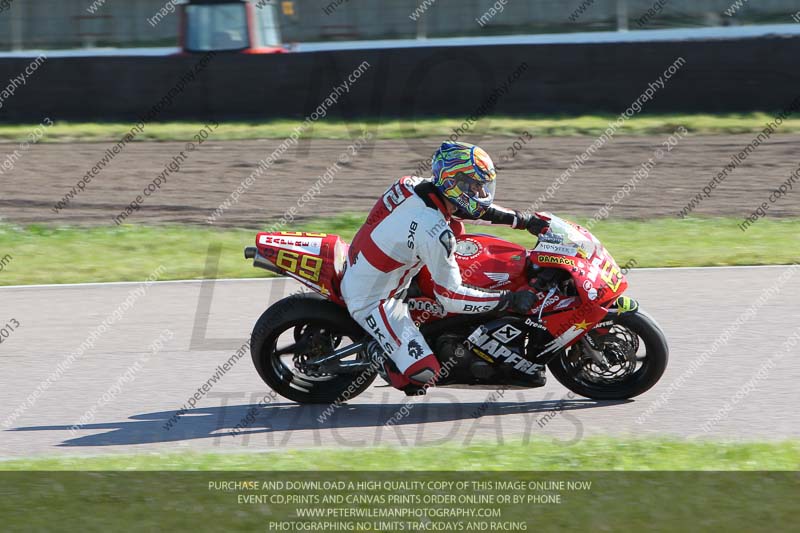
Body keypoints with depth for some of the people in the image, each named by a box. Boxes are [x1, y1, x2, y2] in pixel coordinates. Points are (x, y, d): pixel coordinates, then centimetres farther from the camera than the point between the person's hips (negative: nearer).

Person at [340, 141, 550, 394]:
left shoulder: (411, 185, -7)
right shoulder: (435, 233, -31)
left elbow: (468, 207, 11)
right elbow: (451, 297, -24)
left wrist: (520, 219, 9)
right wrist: (509, 300, -20)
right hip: (372, 301, -9)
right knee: (424, 373, -18)